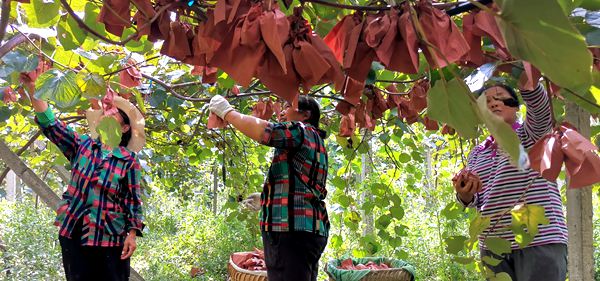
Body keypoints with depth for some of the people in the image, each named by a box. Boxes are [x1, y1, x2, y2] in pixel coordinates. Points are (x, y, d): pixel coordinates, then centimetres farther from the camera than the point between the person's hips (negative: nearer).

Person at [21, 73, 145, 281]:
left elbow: (133, 201, -1)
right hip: (73, 234, 3)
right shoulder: (82, 145, 8)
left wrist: (132, 233, -11)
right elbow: (50, 125, -1)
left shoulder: (129, 160, 0)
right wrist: (32, 89, -11)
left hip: (110, 238, -3)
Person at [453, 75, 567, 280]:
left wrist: (528, 85, -40)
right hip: (493, 247, 5)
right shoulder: (477, 153, 16)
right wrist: (464, 193, -16)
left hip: (540, 241, -5)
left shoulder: (531, 134, 3)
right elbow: (474, 201, 8)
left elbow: (541, 110, -19)